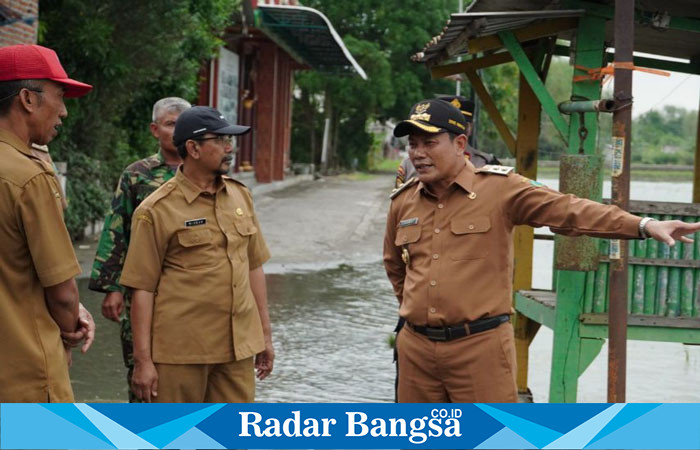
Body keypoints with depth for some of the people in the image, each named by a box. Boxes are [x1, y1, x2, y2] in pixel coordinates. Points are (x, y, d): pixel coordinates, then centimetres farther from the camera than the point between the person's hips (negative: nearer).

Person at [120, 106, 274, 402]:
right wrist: (143, 360, -11)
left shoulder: (240, 196, 9)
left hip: (238, 346, 5)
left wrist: (265, 333, 15)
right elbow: (142, 289, -9)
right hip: (181, 350, -5)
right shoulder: (156, 211, -9)